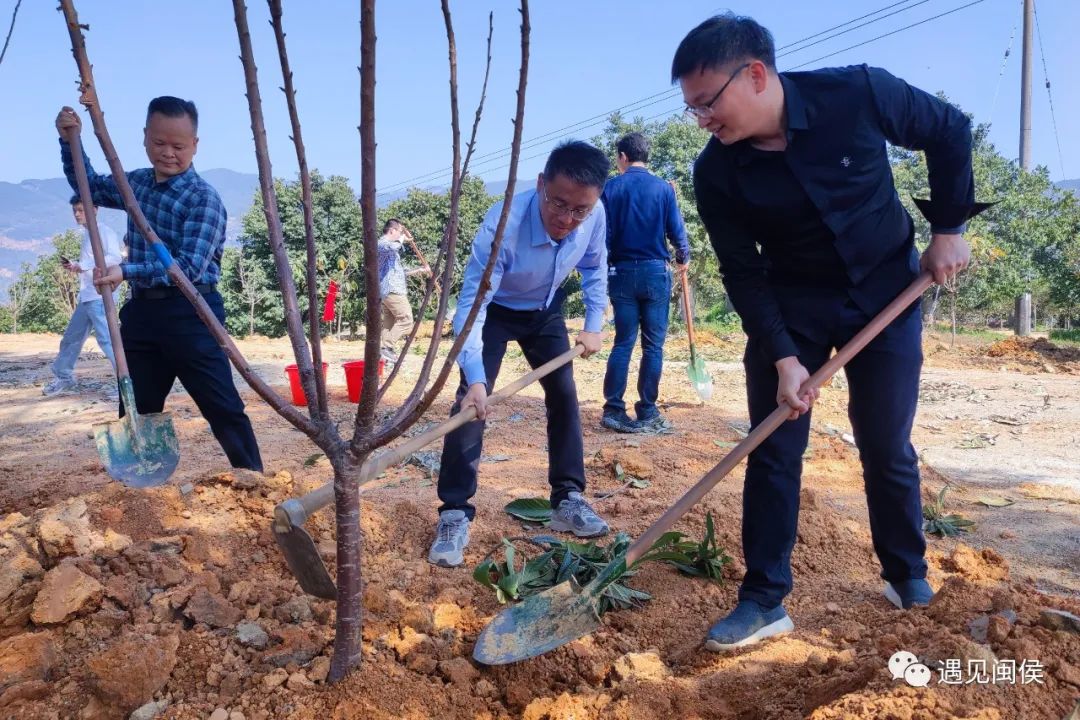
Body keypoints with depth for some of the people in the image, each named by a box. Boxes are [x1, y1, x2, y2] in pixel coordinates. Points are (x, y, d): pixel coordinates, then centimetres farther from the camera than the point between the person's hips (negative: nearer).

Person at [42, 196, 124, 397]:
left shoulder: (104, 231, -7)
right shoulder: (87, 235, 21)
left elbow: (115, 257, -23)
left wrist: (84, 264, -26)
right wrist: (74, 267, 11)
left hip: (99, 296, -10)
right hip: (86, 296, 10)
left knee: (106, 339, -17)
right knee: (71, 338, 17)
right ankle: (63, 377, 31)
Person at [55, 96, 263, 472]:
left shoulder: (204, 198, -13)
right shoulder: (135, 183, 11)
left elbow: (190, 266, -21)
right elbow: (88, 186, 29)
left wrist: (126, 271, -28)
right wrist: (70, 141, 13)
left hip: (189, 315, -7)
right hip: (142, 312, 7)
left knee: (222, 408, -4)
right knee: (136, 410, 14)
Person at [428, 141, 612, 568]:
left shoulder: (595, 215, -26)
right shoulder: (503, 224, -40)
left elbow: (595, 267, -3)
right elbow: (471, 304, -40)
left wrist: (593, 325, -7)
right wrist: (475, 378, -50)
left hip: (546, 311, 5)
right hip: (494, 310, -4)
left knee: (564, 394, 1)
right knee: (472, 400, -16)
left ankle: (568, 499, 15)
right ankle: (455, 513, -9)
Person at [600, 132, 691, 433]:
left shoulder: (611, 188, 1)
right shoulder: (663, 188, 0)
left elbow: (603, 234, -1)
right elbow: (676, 231, 1)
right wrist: (683, 259, 20)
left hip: (622, 272, 1)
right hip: (655, 272, -1)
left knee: (623, 342, 7)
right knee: (653, 344, 4)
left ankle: (613, 410, 4)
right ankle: (647, 411, 6)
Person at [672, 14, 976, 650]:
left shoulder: (860, 94, -20)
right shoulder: (717, 172, -17)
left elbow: (950, 132, -3)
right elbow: (744, 274, -13)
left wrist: (948, 228, -4)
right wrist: (782, 357, -21)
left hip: (888, 291, 0)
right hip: (791, 304, 1)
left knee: (888, 449, 6)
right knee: (773, 452, -5)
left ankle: (909, 574, 30)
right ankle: (765, 600, 6)